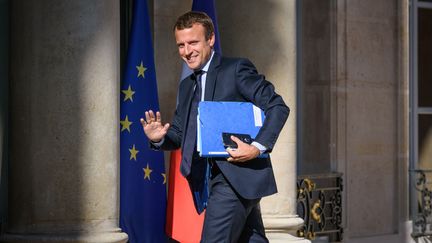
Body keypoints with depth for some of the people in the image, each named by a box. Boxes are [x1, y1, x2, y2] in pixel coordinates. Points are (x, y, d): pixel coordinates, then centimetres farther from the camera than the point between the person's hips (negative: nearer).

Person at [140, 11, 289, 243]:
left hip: (239, 177, -8)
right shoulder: (187, 85, 19)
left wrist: (258, 147, -22)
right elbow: (179, 132, 19)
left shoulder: (237, 69, -5)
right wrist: (159, 138, -4)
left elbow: (277, 107, -9)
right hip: (216, 179, 8)